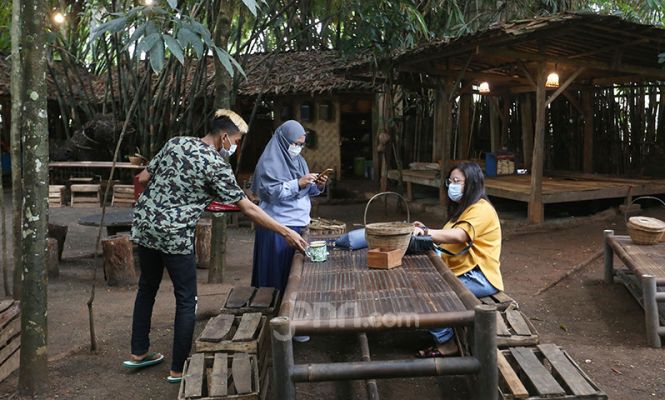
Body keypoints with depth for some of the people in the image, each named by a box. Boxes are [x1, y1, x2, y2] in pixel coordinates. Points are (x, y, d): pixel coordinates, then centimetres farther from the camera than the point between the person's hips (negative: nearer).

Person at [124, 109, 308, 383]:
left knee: (147, 287, 22)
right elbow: (248, 208, -12)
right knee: (186, 300, 6)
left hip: (144, 224, 7)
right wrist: (286, 232, -8)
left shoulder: (176, 142, 7)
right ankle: (178, 369, 12)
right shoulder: (217, 165, -11)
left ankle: (138, 354, 33)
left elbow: (142, 178, 10)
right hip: (174, 235, -7)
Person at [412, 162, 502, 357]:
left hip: (480, 278, -10)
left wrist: (426, 232, -38)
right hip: (462, 272, 10)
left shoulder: (481, 209, -14)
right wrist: (426, 231, -4)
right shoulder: (462, 208, 19)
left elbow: (459, 236, -31)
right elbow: (449, 240, 11)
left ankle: (446, 343, -5)